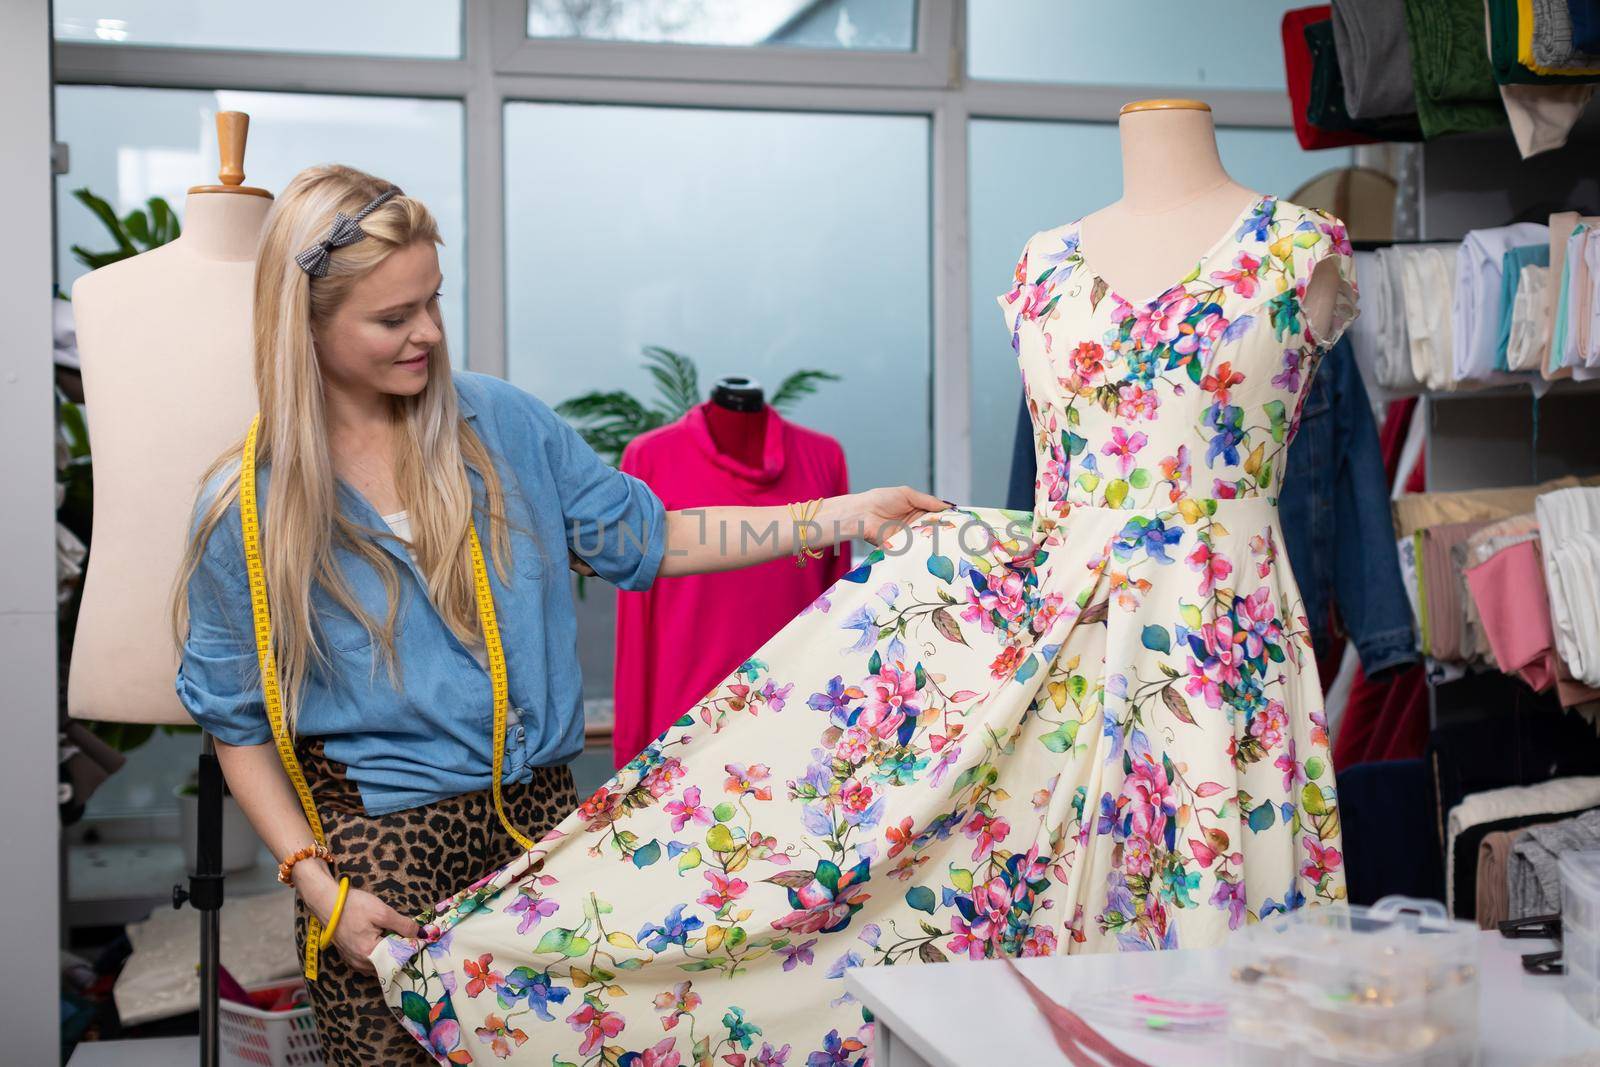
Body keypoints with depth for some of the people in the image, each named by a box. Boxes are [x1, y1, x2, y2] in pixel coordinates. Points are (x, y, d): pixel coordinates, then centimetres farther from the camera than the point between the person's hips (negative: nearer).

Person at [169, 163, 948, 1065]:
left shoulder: (498, 422, 1)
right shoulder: (247, 508, -7)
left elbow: (645, 540, 7)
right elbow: (239, 723, 0)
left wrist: (845, 516, 1)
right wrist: (317, 883, -10)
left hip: (539, 814, 3)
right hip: (379, 841, -3)